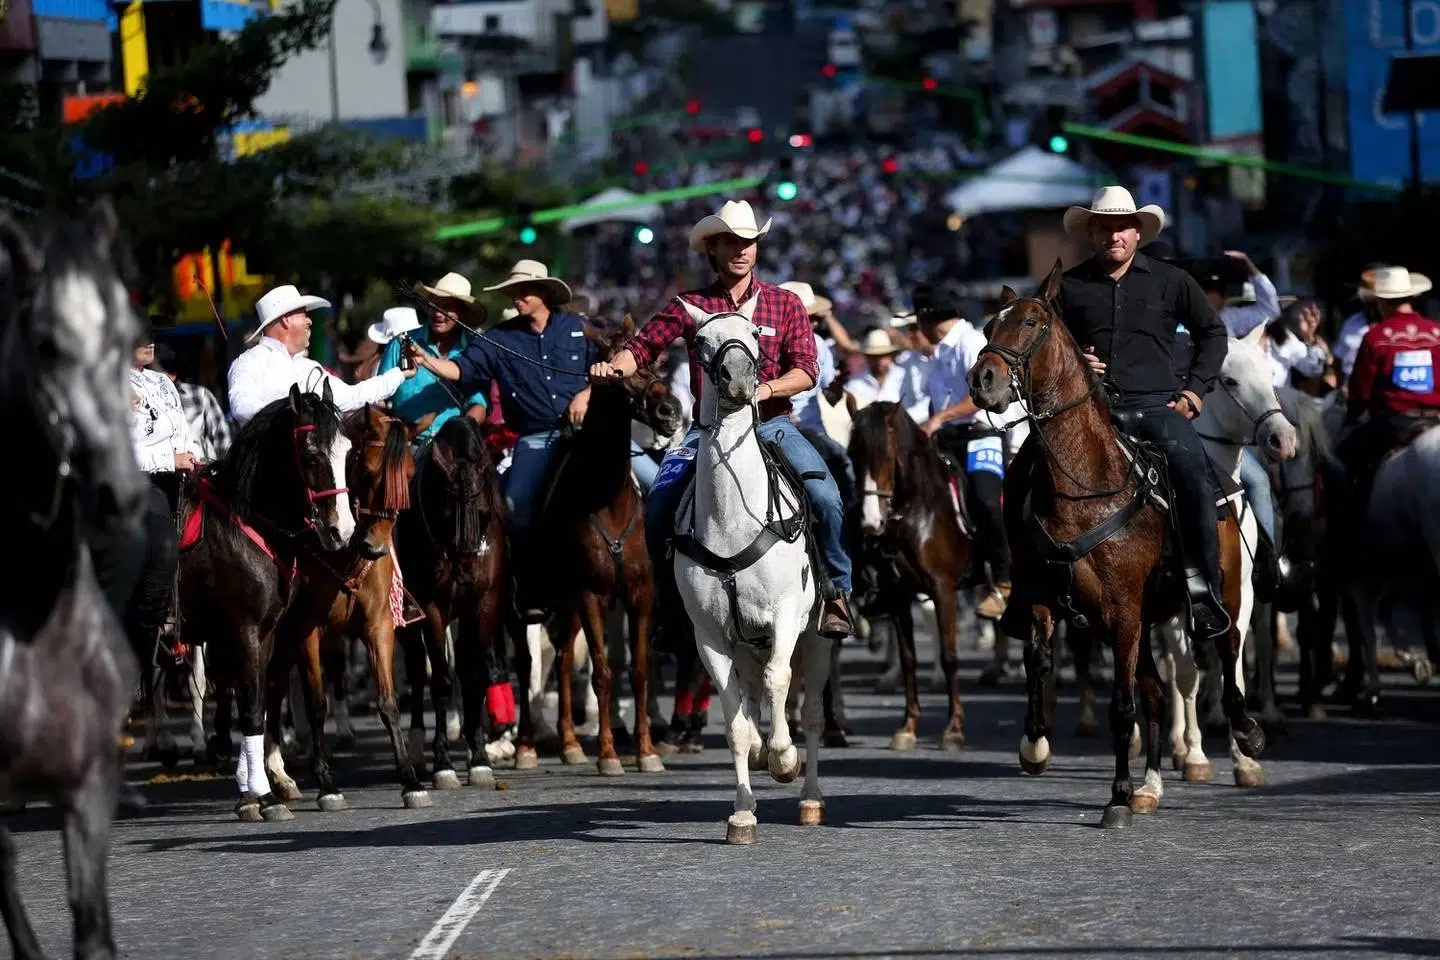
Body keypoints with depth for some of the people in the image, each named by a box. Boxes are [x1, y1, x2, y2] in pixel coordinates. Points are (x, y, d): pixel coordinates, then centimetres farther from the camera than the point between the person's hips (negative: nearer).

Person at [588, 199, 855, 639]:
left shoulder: (785, 304, 6)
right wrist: (615, 367, -20)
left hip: (771, 423, -1)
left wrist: (765, 389, -20)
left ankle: (837, 592, -4)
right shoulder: (691, 305, 6)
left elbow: (807, 371, -1)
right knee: (659, 505, -16)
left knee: (826, 495, -22)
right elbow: (643, 346, 2)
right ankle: (670, 595, 4)